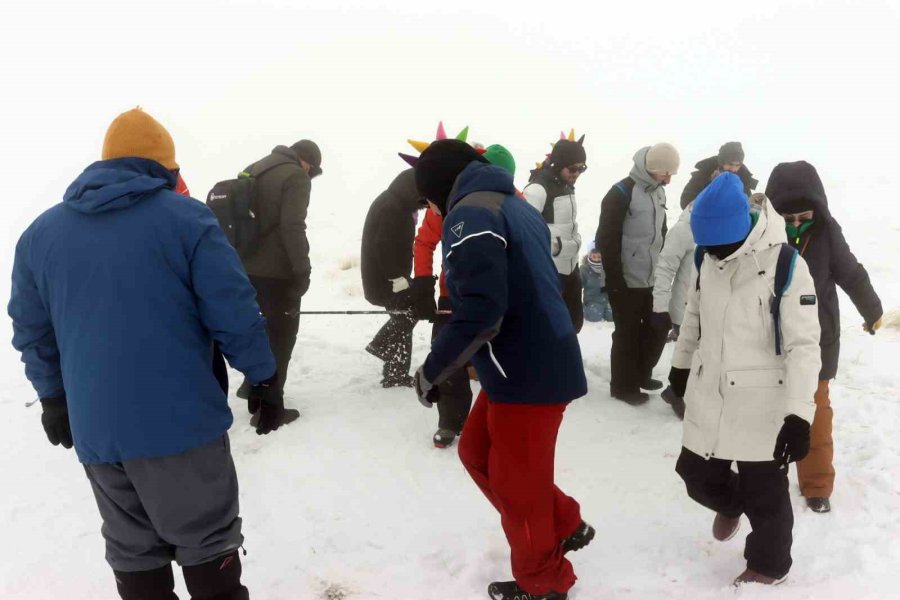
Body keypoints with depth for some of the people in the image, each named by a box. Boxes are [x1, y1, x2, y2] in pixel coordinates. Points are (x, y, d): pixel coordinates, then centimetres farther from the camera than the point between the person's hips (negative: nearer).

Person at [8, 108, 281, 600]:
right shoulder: (186, 216, -7)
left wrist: (53, 399, 26)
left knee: (133, 550, 19)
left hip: (96, 429, 5)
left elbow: (32, 332, 14)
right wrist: (263, 380, 2)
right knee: (207, 542, 11)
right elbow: (233, 313, -9)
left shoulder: (40, 232, 9)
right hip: (180, 420, -4)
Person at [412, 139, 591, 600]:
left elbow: (478, 314, -25)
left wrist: (430, 372, -11)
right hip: (540, 362, 9)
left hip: (526, 374, -9)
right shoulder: (514, 206, 14)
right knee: (477, 451, 21)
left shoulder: (469, 215, -16)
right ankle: (564, 527, 32)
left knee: (516, 482, 9)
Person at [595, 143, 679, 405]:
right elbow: (606, 239, -18)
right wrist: (615, 279, -18)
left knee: (660, 325, 14)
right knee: (628, 333, 2)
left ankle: (640, 374, 32)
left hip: (653, 278, 8)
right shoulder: (622, 193, -16)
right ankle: (624, 385, 18)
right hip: (627, 281, -8)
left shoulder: (658, 191, 10)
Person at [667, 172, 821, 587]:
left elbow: (803, 346, -20)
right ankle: (730, 503, 51)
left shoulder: (786, 266, -20)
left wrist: (798, 414, -24)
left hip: (763, 405, -5)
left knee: (764, 492, 10)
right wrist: (681, 364, 25)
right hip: (708, 397, 5)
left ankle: (769, 564, 35)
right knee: (698, 476, 17)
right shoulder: (710, 259, -1)